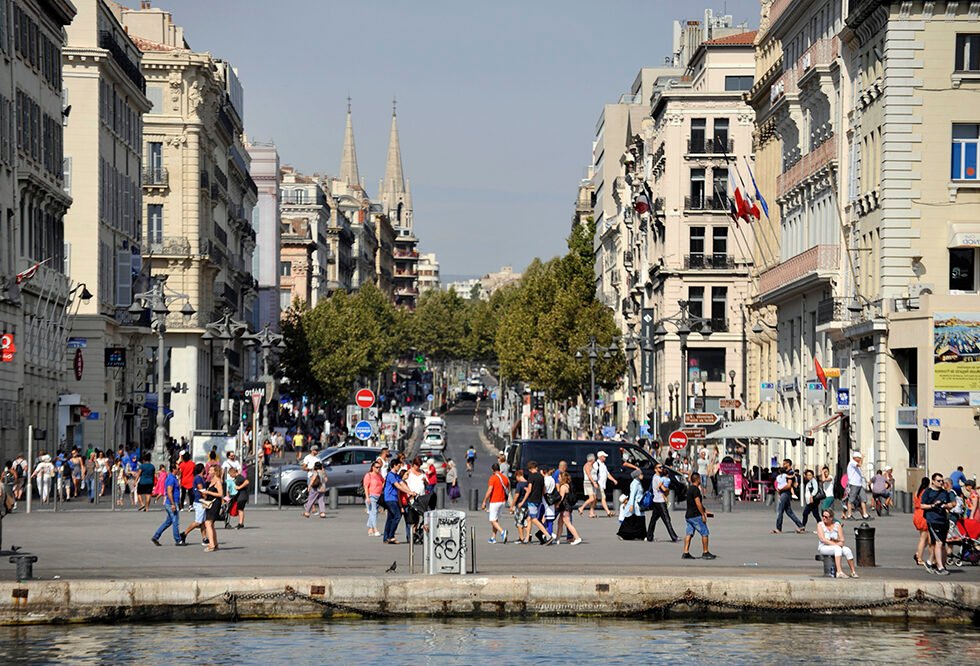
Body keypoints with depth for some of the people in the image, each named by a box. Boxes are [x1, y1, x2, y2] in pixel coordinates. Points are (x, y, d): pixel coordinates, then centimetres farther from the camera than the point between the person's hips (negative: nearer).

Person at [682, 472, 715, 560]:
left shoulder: (690, 489, 16)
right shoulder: (695, 489, -15)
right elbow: (698, 503, -20)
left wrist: (704, 511, 28)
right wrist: (703, 515, -16)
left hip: (688, 515, 9)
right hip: (695, 516, -9)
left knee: (689, 534, 7)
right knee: (705, 533, 0)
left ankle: (686, 553, 4)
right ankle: (705, 553, 3)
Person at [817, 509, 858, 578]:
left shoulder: (837, 525, 6)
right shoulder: (820, 525, -1)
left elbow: (842, 540, 2)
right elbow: (822, 539, -14)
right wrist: (834, 544, -22)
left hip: (836, 547, 4)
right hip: (824, 548, -4)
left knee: (847, 550, -26)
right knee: (837, 548, -34)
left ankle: (853, 572, -17)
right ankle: (839, 572, -45)